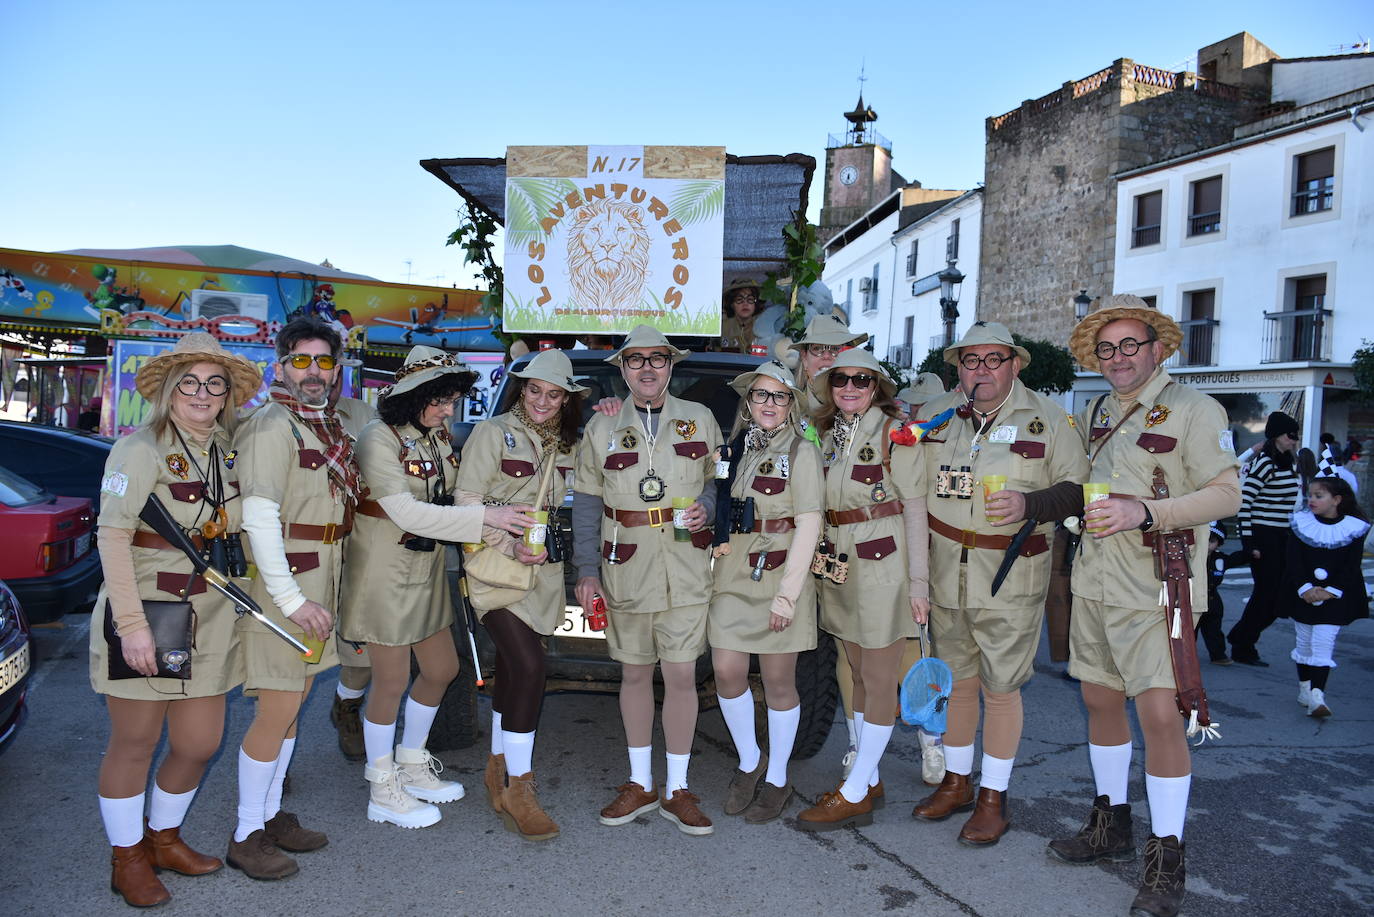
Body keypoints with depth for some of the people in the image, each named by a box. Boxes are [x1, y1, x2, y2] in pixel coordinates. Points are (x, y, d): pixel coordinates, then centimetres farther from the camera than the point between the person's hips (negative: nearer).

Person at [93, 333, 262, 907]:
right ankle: (127, 859, 29)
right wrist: (132, 624, -22)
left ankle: (163, 837, 36)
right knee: (134, 745, 8)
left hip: (211, 616, 6)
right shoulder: (141, 449, -11)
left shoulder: (228, 451, 7)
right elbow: (112, 536, -16)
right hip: (145, 611, -6)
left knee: (199, 745, 11)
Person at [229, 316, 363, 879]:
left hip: (317, 586, 8)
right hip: (279, 585, -8)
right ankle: (247, 836, 12)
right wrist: (292, 599, -23)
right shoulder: (271, 426, -14)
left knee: (292, 703, 15)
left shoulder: (329, 425, 12)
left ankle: (272, 813, 29)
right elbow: (259, 518, -21)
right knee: (278, 711, -3)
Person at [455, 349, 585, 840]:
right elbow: (467, 502, -10)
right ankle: (517, 789, -6)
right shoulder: (492, 432, -6)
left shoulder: (565, 443, 12)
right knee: (529, 666, -16)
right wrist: (511, 546, -21)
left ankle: (499, 767, 30)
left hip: (543, 565, 6)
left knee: (512, 667, 15)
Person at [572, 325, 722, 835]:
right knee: (634, 674, 10)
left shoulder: (699, 420, 7)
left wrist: (705, 507, -8)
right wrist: (587, 571, 1)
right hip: (625, 571, 1)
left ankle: (677, 791, 14)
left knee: (681, 677, -1)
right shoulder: (601, 428, 7)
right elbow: (586, 503, 7)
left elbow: (720, 480, 14)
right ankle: (640, 784, 25)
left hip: (687, 569, -1)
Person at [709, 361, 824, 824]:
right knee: (727, 671, -1)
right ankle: (749, 762, 23)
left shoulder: (802, 451, -4)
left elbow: (808, 526, -10)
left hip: (779, 574, -4)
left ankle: (777, 780, 22)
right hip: (731, 574, 4)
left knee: (778, 682, 5)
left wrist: (788, 592, -16)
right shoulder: (736, 447, 13)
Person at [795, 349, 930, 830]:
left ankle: (855, 794, 6)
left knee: (879, 680, 0)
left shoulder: (895, 433, -6)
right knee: (858, 675, 13)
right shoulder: (827, 435, 12)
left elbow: (914, 508, -9)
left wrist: (918, 580, -13)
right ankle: (869, 780, 25)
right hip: (837, 564, 7)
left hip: (884, 563, -7)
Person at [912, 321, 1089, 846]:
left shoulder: (1046, 419, -3)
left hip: (1011, 579, -3)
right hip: (945, 574, 4)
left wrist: (1029, 504, -21)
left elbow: (1078, 487, -3)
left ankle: (994, 798, 19)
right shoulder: (935, 415, 7)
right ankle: (957, 783, 31)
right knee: (956, 680, 14)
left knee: (1000, 687, 3)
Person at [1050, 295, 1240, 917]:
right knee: (1100, 700, 13)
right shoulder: (1091, 415, 13)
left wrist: (1144, 512, -22)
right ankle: (1111, 825, 30)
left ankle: (1166, 859, 6)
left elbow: (1226, 493, -11)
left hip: (1155, 587, -6)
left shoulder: (1193, 409, -6)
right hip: (1094, 581, 7)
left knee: (1160, 713, -9)